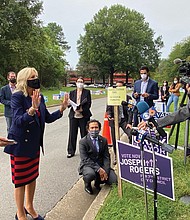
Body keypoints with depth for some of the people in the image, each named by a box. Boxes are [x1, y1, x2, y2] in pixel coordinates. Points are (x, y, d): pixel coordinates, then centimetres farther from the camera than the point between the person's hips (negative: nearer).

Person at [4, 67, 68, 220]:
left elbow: (48, 118, 7)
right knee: (21, 179, 8)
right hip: (20, 145, -6)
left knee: (32, 176, 18)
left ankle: (29, 207, 39)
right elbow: (18, 121, -27)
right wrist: (33, 108, -41)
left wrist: (62, 109, -5)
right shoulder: (17, 97, -17)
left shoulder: (39, 96, 2)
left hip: (35, 144, 6)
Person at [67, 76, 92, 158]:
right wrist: (73, 107, -13)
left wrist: (82, 109, -17)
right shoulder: (72, 92, 13)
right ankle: (71, 151, 13)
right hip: (73, 115, 2)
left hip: (84, 116, -2)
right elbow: (69, 103, 9)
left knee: (84, 133, 4)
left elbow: (89, 104, -2)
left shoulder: (87, 92, 6)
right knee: (72, 134, 3)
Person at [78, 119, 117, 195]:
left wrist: (106, 171, -14)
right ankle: (87, 184, 1)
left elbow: (106, 157, 3)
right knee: (90, 174, -36)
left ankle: (98, 181, 17)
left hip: (101, 165, 4)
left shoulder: (104, 140, 5)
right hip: (88, 166, -4)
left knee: (114, 180, -15)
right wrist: (98, 169, -25)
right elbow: (85, 159, -16)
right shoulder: (83, 141, -8)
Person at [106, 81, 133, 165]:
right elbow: (108, 109, 13)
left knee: (131, 135, -21)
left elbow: (130, 111, 0)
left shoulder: (128, 98, 3)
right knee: (114, 140, 5)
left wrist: (129, 123, -9)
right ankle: (116, 157, 24)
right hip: (114, 120, 2)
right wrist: (109, 116, -7)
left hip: (124, 120, -1)